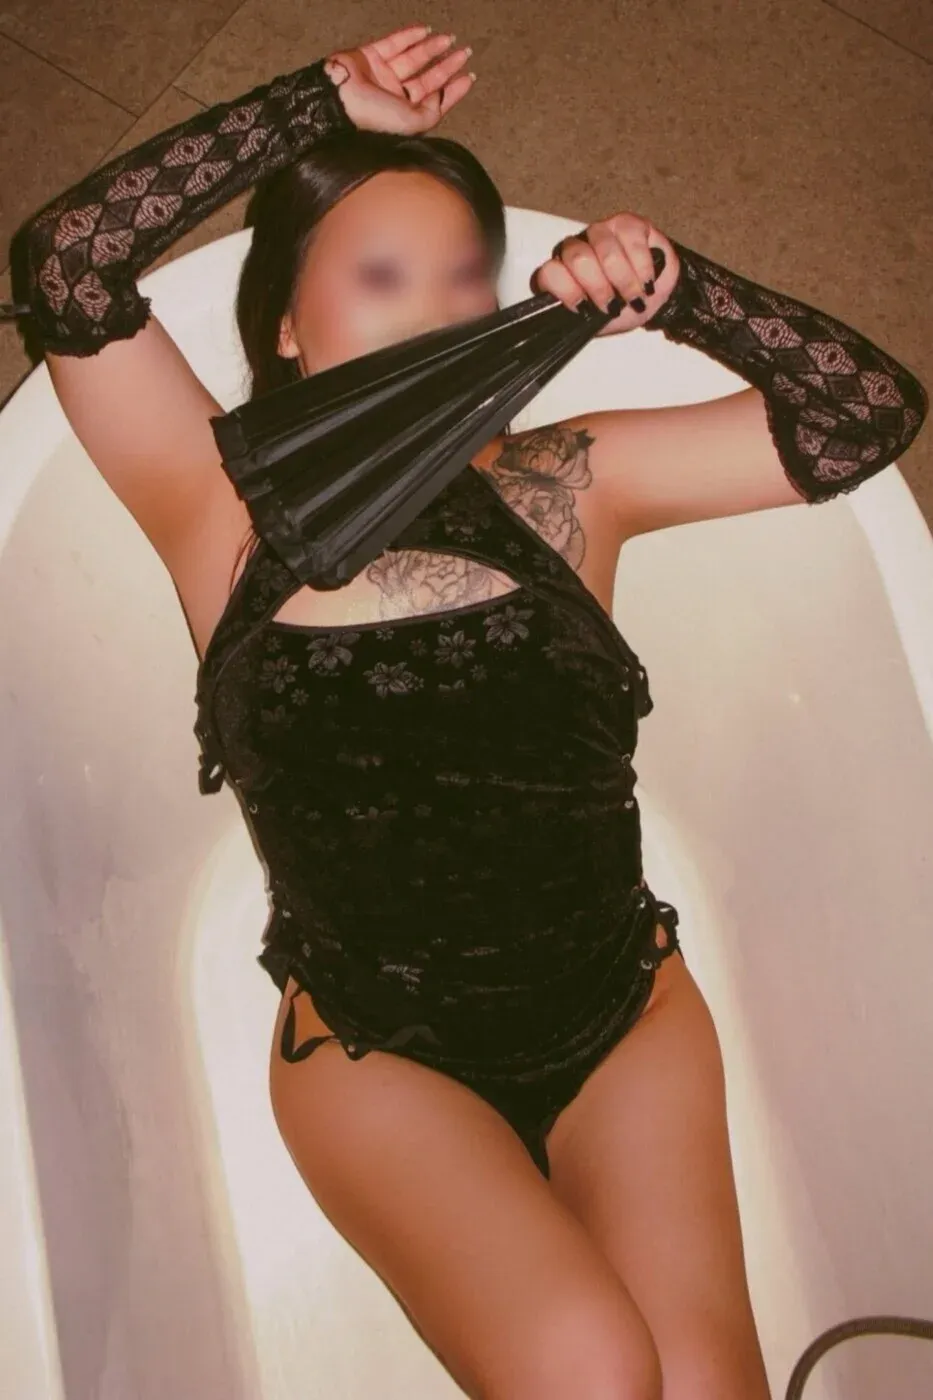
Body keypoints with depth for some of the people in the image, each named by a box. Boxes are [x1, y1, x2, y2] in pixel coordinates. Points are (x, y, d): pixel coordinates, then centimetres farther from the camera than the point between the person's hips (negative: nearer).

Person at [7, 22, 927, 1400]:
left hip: (628, 1023, 2)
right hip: (380, 1057, -2)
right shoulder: (230, 518, -4)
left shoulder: (561, 486, 0)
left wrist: (667, 290, -13)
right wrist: (325, 107, -12)